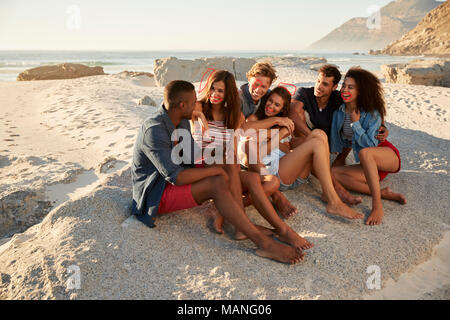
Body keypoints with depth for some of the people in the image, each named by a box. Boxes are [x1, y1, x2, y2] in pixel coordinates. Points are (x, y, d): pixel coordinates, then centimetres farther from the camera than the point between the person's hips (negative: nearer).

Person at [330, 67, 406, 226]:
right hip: (369, 166, 6)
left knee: (364, 152, -39)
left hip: (388, 156, -5)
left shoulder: (372, 114, -13)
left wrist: (355, 123, -21)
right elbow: (340, 143, 14)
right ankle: (383, 193, -22)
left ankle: (377, 206, -37)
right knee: (334, 172, -21)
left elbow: (369, 145, -21)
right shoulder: (339, 113, 2)